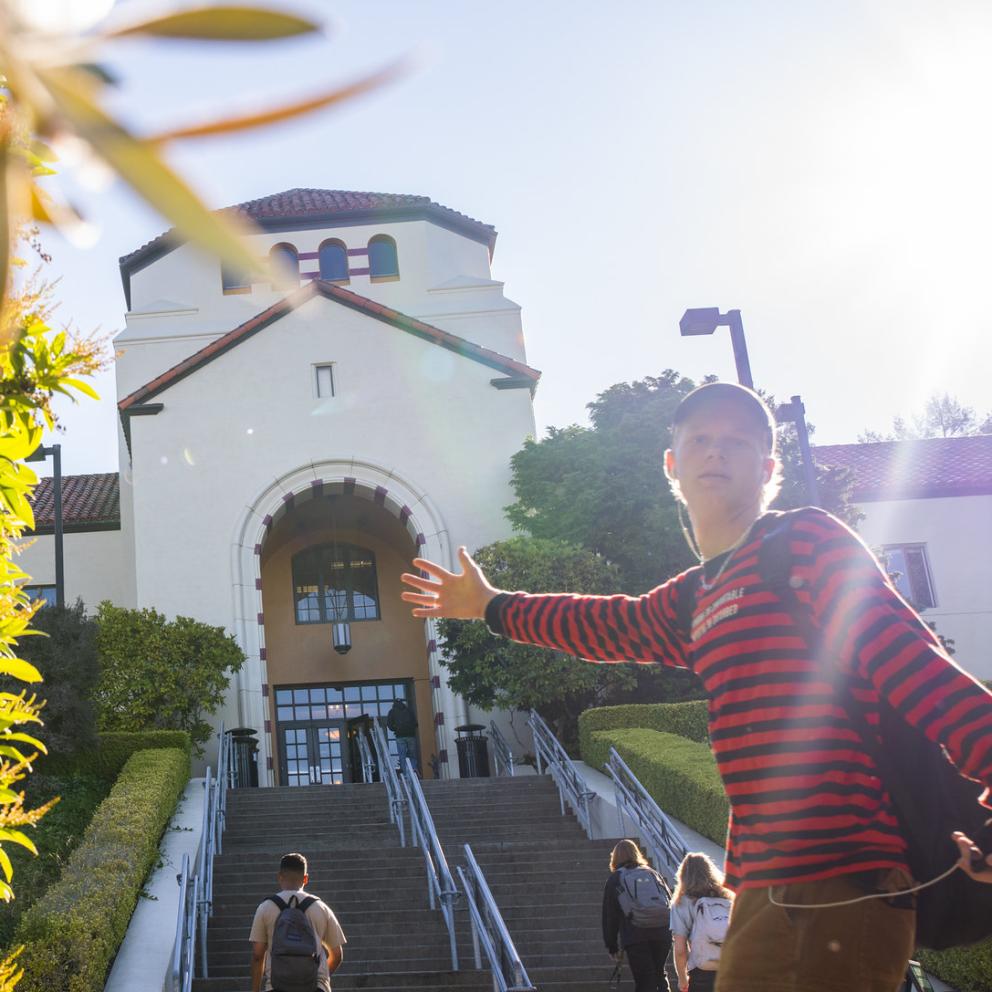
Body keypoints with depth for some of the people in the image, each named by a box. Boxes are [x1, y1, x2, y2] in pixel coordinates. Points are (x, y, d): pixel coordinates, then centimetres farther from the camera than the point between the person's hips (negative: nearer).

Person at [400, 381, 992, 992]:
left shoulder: (808, 541, -4)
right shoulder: (696, 597, 19)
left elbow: (905, 656, -17)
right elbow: (610, 625, 37)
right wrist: (493, 606, 50)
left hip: (833, 886, -8)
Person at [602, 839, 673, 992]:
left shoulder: (614, 880, 11)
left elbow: (609, 916, 9)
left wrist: (612, 946, 14)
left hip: (634, 938, -3)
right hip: (662, 934, 3)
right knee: (660, 975, 19)